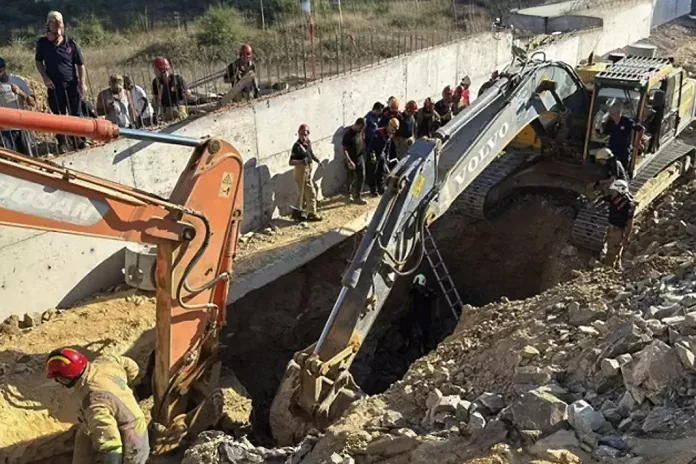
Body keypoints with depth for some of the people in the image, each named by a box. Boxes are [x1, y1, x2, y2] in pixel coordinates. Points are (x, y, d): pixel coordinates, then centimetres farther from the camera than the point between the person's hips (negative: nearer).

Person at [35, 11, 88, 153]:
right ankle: (62, 143, 15)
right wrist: (45, 77, -4)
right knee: (58, 115, 6)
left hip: (72, 84, 0)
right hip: (54, 86, 1)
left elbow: (80, 65, -2)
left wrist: (83, 83, -10)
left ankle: (79, 140, 18)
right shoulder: (42, 44, -2)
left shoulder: (71, 44, -6)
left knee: (76, 113, 6)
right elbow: (38, 62, 10)